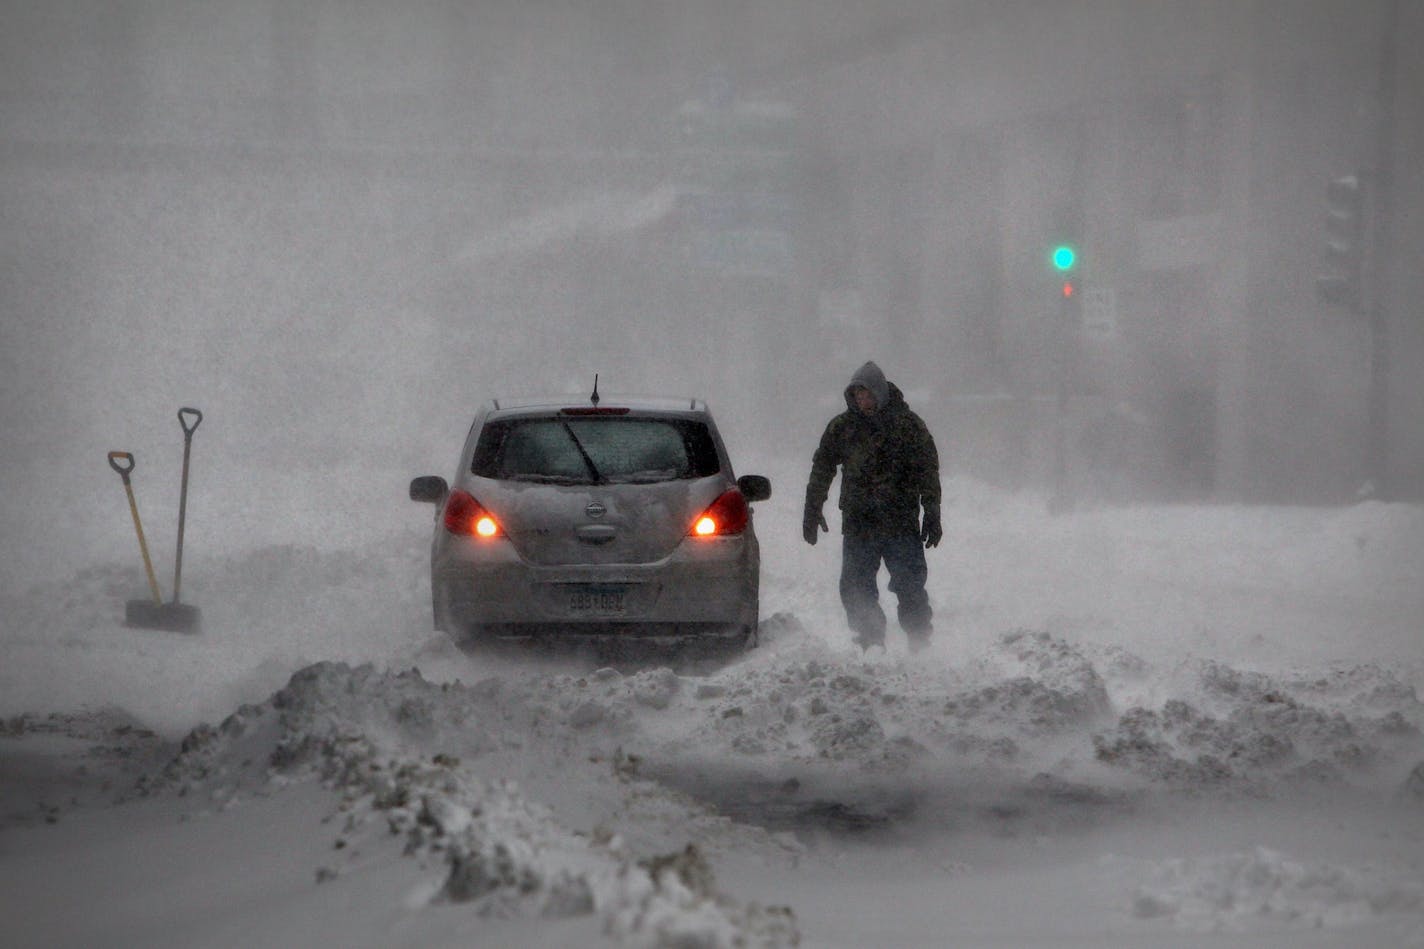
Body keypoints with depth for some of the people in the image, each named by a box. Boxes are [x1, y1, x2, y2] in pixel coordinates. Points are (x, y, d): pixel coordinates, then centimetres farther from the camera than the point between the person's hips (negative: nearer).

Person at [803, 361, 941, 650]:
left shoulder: (908, 424, 0)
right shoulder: (841, 427, 8)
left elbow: (928, 471, 2)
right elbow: (821, 469, 16)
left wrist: (932, 517, -2)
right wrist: (812, 512, 14)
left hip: (902, 524, -3)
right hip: (858, 525, 3)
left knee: (909, 588, -4)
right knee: (855, 590, 0)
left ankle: (920, 646, 4)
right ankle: (871, 646, 7)